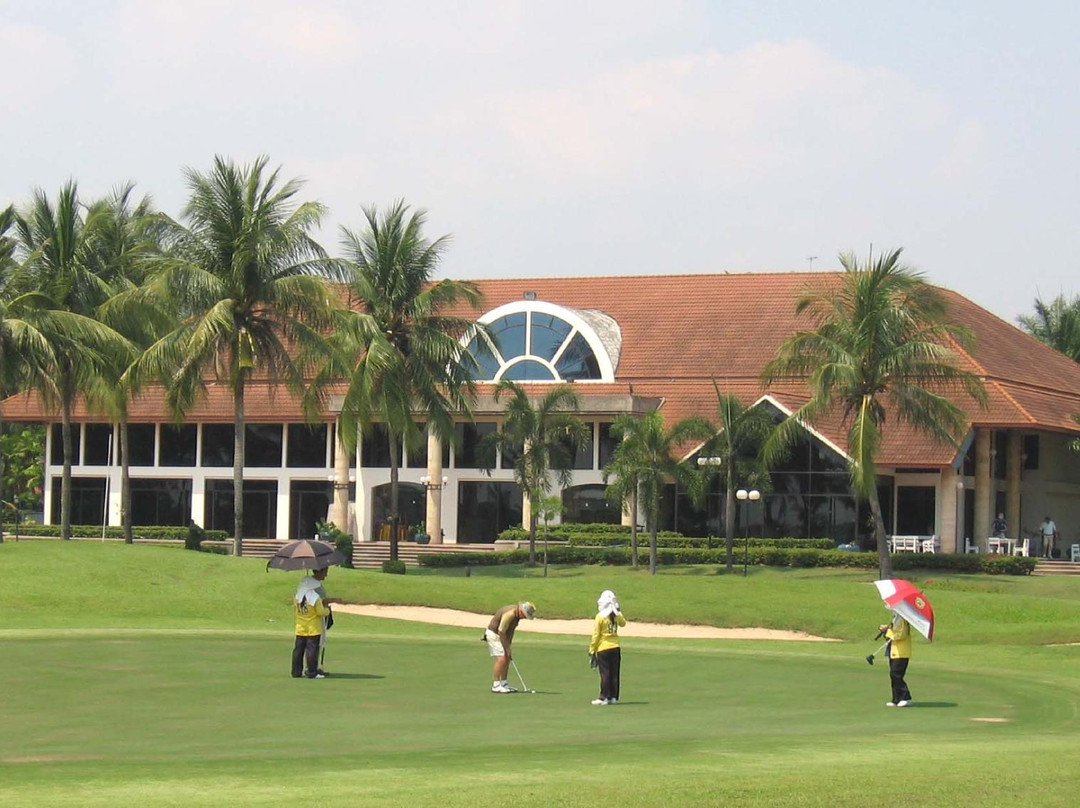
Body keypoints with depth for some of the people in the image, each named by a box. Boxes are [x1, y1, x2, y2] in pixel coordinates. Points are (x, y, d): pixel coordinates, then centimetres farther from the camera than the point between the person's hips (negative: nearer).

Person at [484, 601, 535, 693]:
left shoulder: (517, 614, 1)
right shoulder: (509, 614, -29)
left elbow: (511, 630, 11)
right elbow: (501, 631, -26)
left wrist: (509, 645, 7)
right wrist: (507, 648, -18)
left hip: (502, 635, 10)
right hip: (493, 634, -10)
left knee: (507, 659, 9)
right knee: (501, 659, -16)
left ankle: (504, 683, 15)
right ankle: (495, 686, -15)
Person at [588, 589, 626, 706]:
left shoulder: (600, 617, -13)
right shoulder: (617, 615, 0)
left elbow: (596, 635, -10)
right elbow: (623, 623, 24)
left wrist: (592, 650, -3)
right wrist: (618, 612, 28)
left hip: (603, 649, -4)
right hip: (615, 648, 4)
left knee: (605, 674, -1)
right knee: (614, 674, 10)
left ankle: (604, 697, -1)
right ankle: (613, 697, 15)